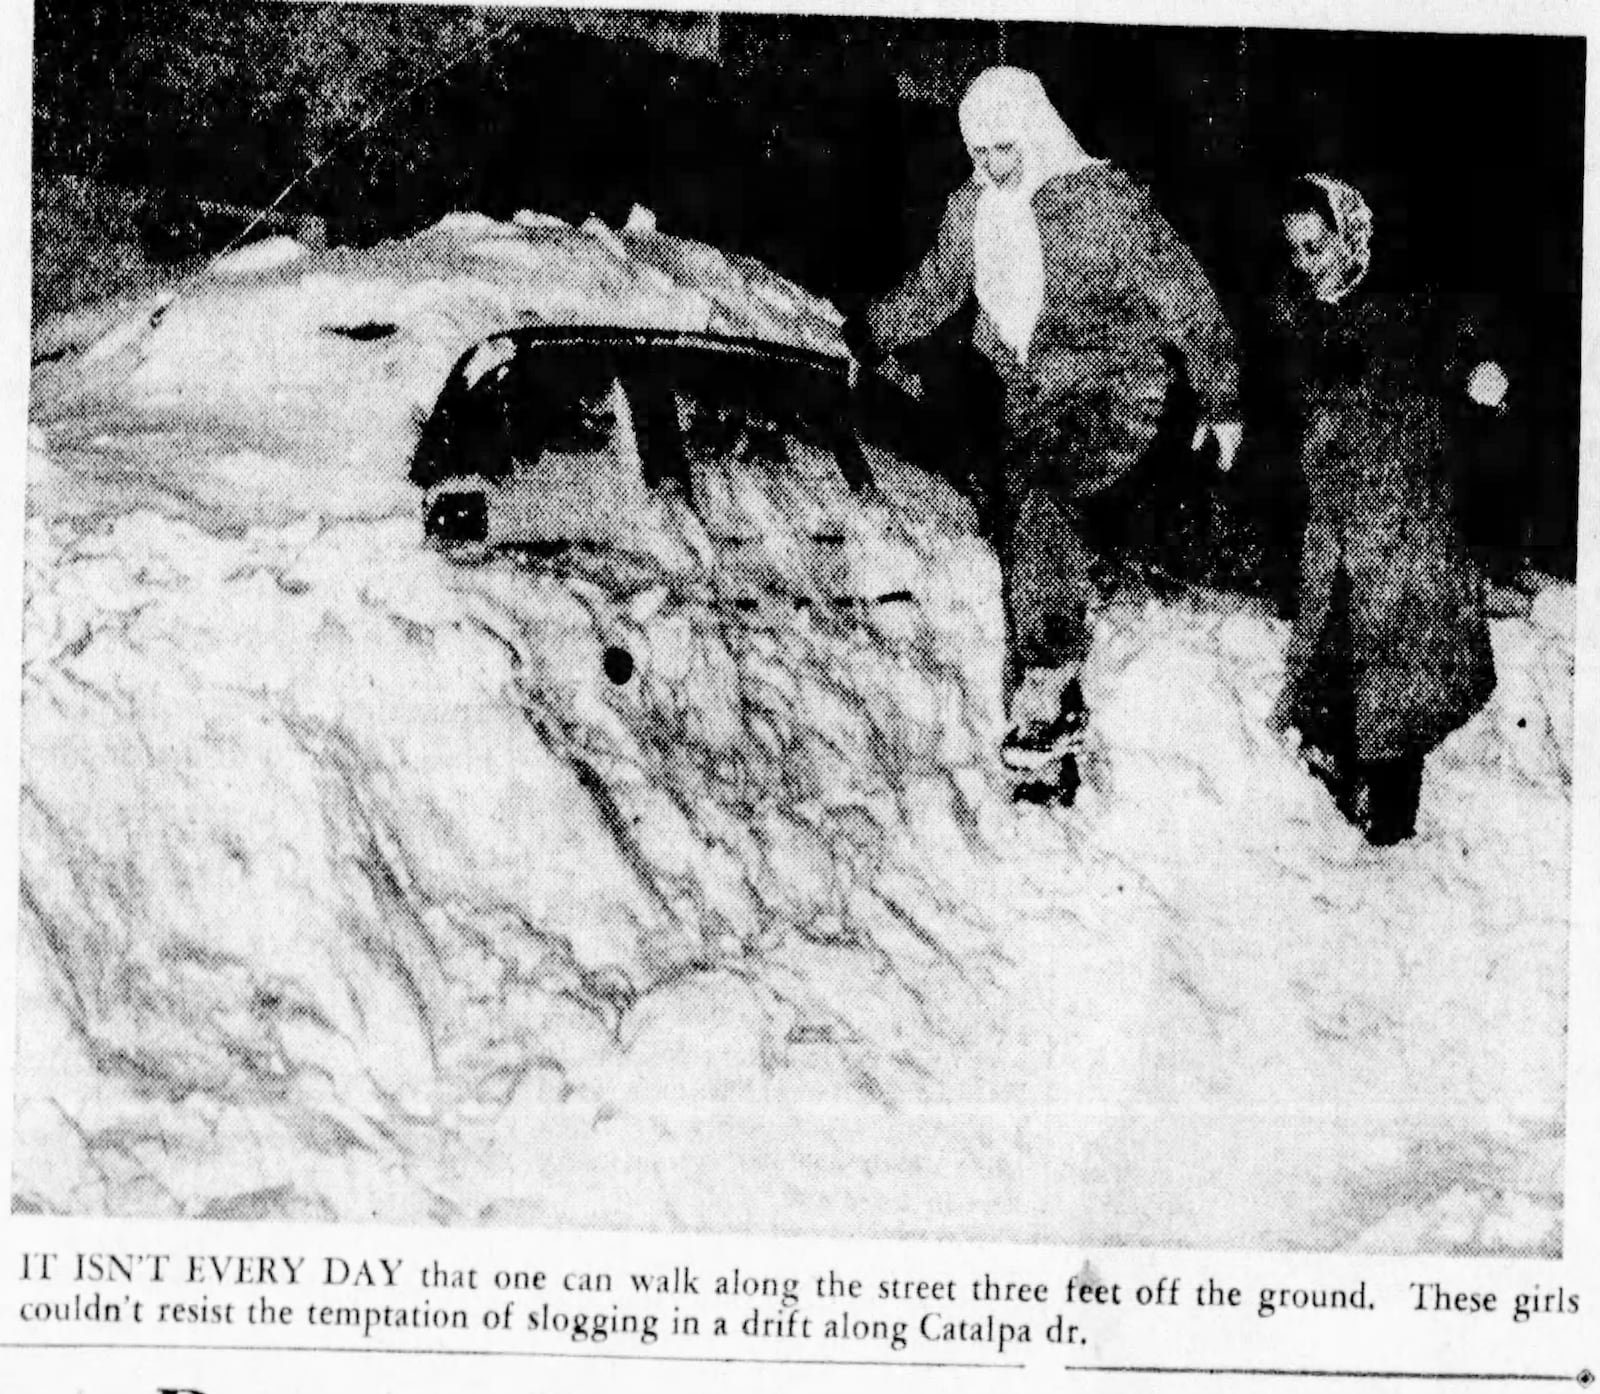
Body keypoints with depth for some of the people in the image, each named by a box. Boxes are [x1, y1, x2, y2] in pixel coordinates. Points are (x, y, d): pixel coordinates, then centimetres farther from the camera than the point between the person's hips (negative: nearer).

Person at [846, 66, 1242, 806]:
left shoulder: (1104, 199, -12)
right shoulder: (971, 208, 4)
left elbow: (1185, 297, -6)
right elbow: (931, 291, 24)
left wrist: (1220, 400, -3)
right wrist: (860, 340, 27)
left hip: (1115, 390, -6)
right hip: (1029, 397, 6)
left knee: (1041, 498, -32)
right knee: (1022, 550, -1)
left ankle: (1047, 683, -26)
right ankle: (1048, 753, 6)